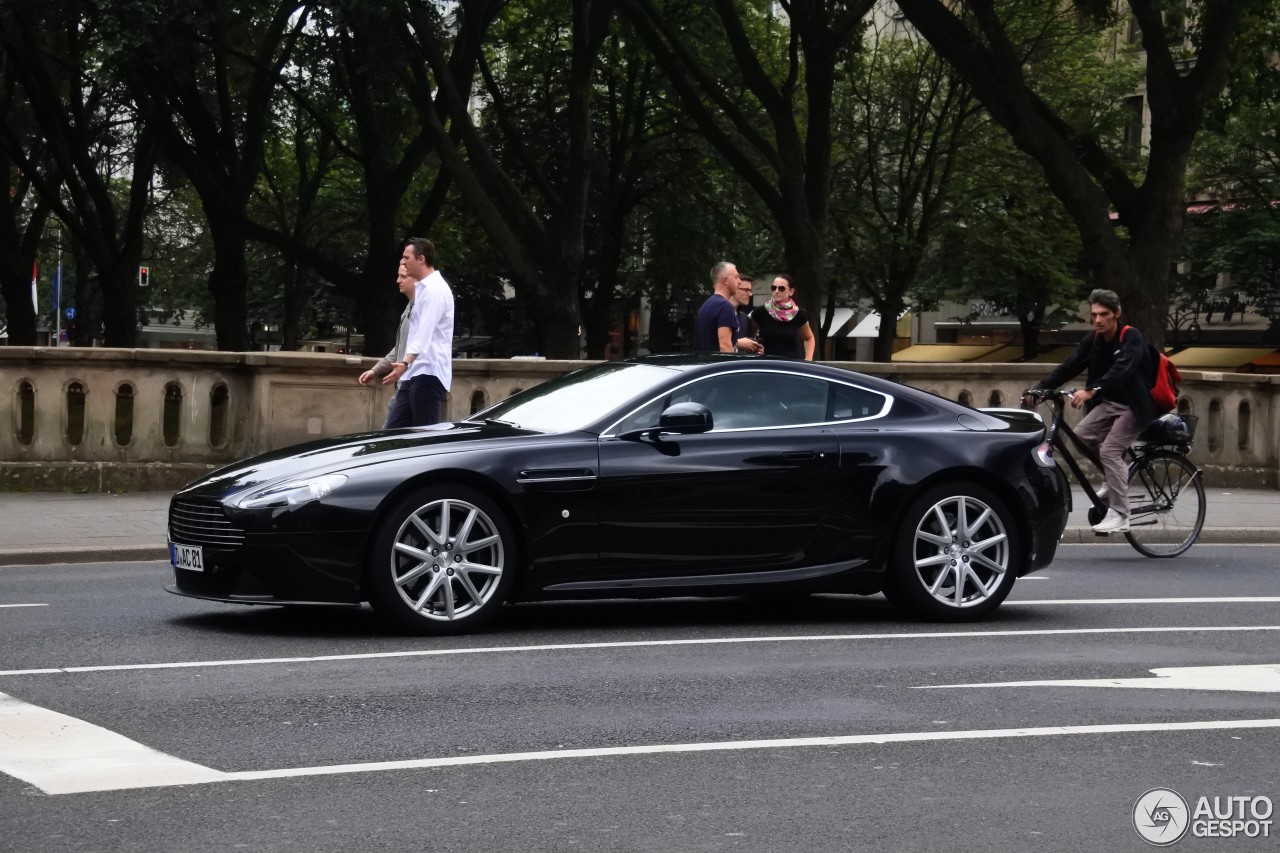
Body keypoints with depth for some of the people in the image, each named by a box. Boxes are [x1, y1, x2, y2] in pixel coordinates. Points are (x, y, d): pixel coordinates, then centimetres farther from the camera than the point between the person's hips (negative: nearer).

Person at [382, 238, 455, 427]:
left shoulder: (435, 290, -12)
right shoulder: (422, 288, 20)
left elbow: (425, 333, -25)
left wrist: (405, 363, -37)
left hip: (429, 373, -10)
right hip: (415, 374, 10)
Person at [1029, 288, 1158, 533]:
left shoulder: (1131, 337, -18)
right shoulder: (1094, 339, 1)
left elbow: (1121, 369, -35)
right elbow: (1069, 366, -8)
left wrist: (1091, 391, -50)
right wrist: (1041, 388, -22)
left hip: (1134, 405, -7)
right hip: (1109, 402, 7)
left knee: (1109, 450, -20)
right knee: (1081, 434, -13)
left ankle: (1120, 515, -15)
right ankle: (1116, 477, 10)